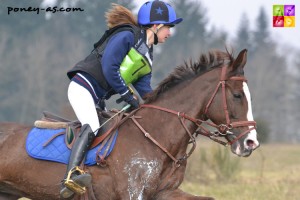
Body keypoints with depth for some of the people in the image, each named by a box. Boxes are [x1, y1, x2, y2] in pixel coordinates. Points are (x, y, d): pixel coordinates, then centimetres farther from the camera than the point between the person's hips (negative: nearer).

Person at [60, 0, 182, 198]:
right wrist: (128, 95, -17)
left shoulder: (147, 57, 16)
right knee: (91, 128, -29)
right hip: (83, 87, -11)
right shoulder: (127, 35, -11)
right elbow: (109, 67, -22)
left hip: (97, 99, 11)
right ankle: (70, 177, -44)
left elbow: (145, 93, 9)